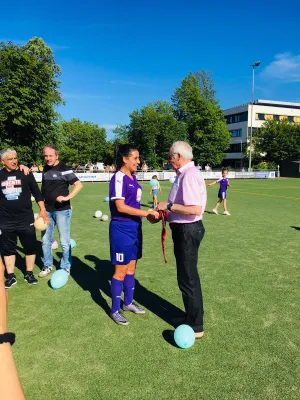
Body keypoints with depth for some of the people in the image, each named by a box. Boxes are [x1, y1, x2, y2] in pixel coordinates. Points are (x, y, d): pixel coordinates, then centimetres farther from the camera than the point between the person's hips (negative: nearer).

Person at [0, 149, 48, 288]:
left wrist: (42, 210, -4)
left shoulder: (26, 174, -2)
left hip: (26, 219, -1)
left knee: (30, 247, 6)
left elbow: (36, 193, 2)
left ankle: (29, 274, 23)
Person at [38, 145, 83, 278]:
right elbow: (44, 189, 18)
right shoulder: (45, 169, 7)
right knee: (45, 240, 13)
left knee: (64, 242, 3)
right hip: (47, 210, 6)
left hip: (62, 210, -6)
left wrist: (67, 197, -26)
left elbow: (79, 184, -17)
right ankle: (48, 266, 28)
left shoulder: (63, 169, -11)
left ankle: (65, 268, 16)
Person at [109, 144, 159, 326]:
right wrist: (147, 213, -22)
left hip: (134, 227, 8)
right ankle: (115, 310, 20)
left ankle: (128, 303, 35)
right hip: (122, 229, -8)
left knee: (131, 267, 18)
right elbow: (120, 207, -23)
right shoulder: (119, 178, -16)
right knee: (121, 270, 3)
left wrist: (148, 215, 7)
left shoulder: (133, 177, 9)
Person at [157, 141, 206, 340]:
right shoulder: (185, 174, 10)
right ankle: (191, 317, 38)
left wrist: (168, 206, -20)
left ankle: (196, 327, 20)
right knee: (188, 276, 21)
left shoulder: (189, 175, -21)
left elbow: (195, 209, -29)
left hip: (188, 231, -10)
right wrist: (166, 213, 12)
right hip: (184, 229, 10)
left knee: (188, 279, 3)